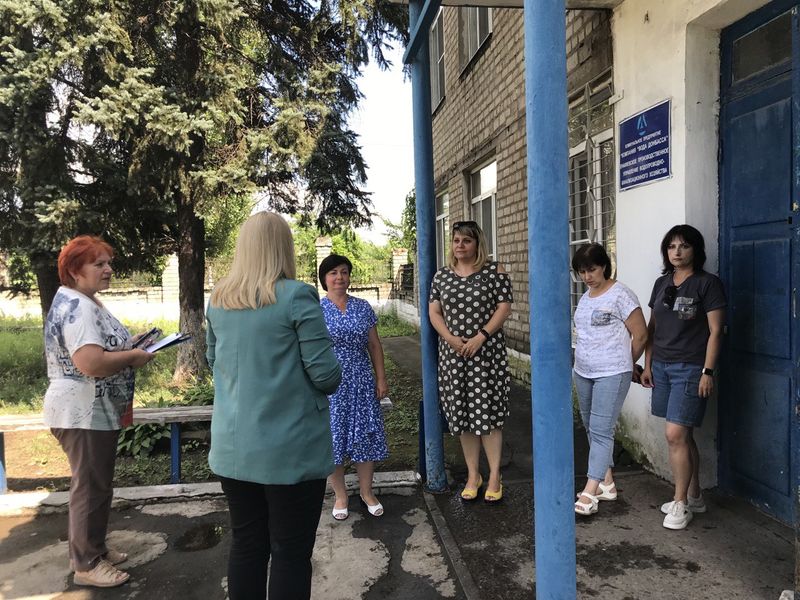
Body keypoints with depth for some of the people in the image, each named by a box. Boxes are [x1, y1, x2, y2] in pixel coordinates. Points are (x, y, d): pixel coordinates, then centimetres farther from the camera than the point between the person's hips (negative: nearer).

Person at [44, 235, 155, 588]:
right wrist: (134, 356, -19)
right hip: (83, 414, -11)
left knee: (97, 485, 21)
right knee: (91, 487, 2)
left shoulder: (83, 301, 13)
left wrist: (128, 344, 7)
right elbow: (90, 363, -33)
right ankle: (86, 564, 18)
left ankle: (93, 549, 36)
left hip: (95, 411, 11)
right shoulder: (76, 306, -22)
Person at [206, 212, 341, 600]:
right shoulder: (296, 296, -15)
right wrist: (329, 382, 7)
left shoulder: (218, 301, 2)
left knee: (245, 545, 18)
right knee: (290, 551, 8)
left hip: (232, 447, 6)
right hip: (291, 449, -5)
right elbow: (326, 374, -15)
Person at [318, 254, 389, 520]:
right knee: (334, 437, 5)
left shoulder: (363, 307, 6)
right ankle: (340, 495, 23)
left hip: (362, 383, 3)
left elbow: (374, 345, 9)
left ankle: (366, 491, 25)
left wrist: (381, 378, 5)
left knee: (365, 435, 7)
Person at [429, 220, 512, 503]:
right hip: (453, 353, 4)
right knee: (462, 414, 8)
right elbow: (434, 312, 7)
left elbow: (504, 307, -6)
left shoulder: (494, 271, -1)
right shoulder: (442, 275, 9)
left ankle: (494, 477, 11)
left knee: (488, 412, -2)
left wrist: (481, 336, -16)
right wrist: (451, 339, -9)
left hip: (487, 352, -3)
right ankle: (472, 475, 21)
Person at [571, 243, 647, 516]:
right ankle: (607, 483, 26)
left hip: (611, 374, -8)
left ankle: (589, 494, -8)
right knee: (592, 429, 13)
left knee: (600, 431, -9)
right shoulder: (585, 298, 13)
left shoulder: (620, 295, -10)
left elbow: (641, 335, -8)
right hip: (583, 372, 8)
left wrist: (626, 365, 3)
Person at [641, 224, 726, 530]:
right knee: (683, 435, 13)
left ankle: (681, 504, 5)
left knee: (676, 435, -9)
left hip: (689, 369, -6)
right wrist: (648, 364, 12)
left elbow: (715, 331, -9)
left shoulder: (707, 283, -6)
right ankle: (694, 497, 26)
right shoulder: (662, 283, 11)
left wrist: (707, 372, -14)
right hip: (662, 367, 6)